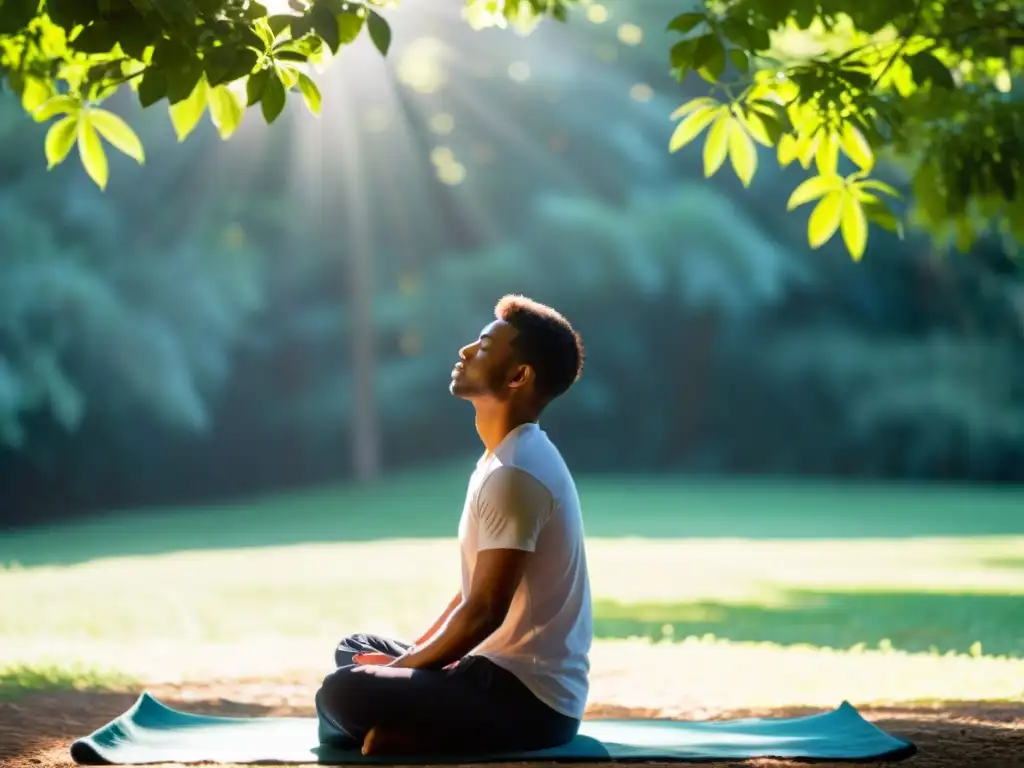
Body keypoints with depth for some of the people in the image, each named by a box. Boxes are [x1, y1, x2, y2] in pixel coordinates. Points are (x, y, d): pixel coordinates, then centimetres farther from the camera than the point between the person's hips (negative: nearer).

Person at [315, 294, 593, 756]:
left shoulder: (513, 475, -20)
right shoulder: (509, 460, 13)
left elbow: (484, 612, -20)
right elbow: (473, 593, 20)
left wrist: (402, 666, -9)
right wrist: (411, 655, 12)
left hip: (528, 698, -11)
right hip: (505, 672, 11)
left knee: (344, 694, -25)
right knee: (353, 651, 24)